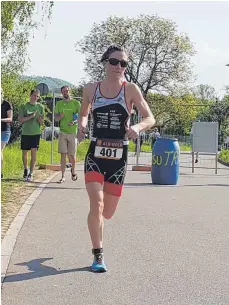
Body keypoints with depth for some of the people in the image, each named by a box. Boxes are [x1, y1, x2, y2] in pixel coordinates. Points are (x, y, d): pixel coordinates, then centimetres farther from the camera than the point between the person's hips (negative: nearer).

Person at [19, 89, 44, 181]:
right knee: (24, 153, 10)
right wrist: (30, 116, -18)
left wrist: (39, 119, -16)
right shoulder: (24, 106, 0)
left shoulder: (40, 107, 5)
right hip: (25, 133, 0)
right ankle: (26, 169, 33)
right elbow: (20, 120, -7)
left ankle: (30, 174, -3)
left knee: (34, 153, -6)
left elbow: (42, 122, 6)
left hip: (36, 133, 0)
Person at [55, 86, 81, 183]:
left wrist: (75, 122, -20)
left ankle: (73, 171, 31)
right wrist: (61, 115, -15)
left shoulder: (76, 103, 0)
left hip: (73, 132, -2)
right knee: (63, 154, -2)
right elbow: (56, 118, 7)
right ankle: (63, 176, 1)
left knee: (72, 155, 4)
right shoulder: (59, 104, 8)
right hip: (63, 132, 2)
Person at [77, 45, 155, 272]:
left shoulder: (130, 89, -4)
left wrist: (137, 127, -30)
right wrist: (81, 125, -4)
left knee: (108, 213, 8)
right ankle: (98, 255, -2)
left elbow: (150, 118, -8)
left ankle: (95, 219, 47)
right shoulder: (91, 89, 2)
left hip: (118, 157, 0)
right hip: (95, 154, 0)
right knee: (96, 204, -17)